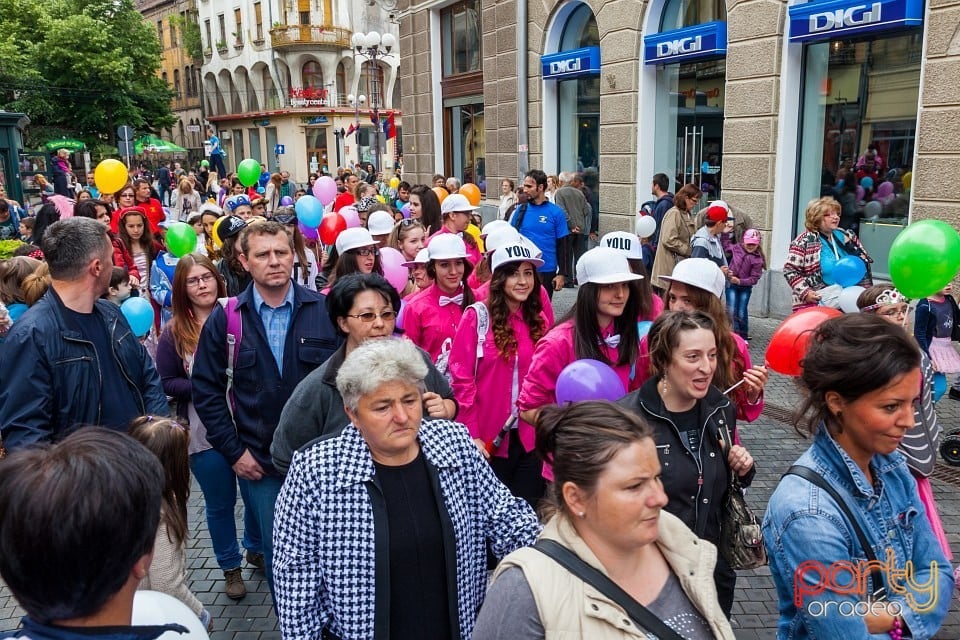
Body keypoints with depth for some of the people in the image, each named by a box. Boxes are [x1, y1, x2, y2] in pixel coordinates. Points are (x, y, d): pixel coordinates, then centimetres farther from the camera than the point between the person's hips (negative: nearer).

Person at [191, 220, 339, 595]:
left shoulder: (325, 311, -5)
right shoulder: (225, 319, -1)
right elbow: (206, 390, 2)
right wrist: (233, 452, -3)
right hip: (259, 462, 1)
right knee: (278, 552, 13)